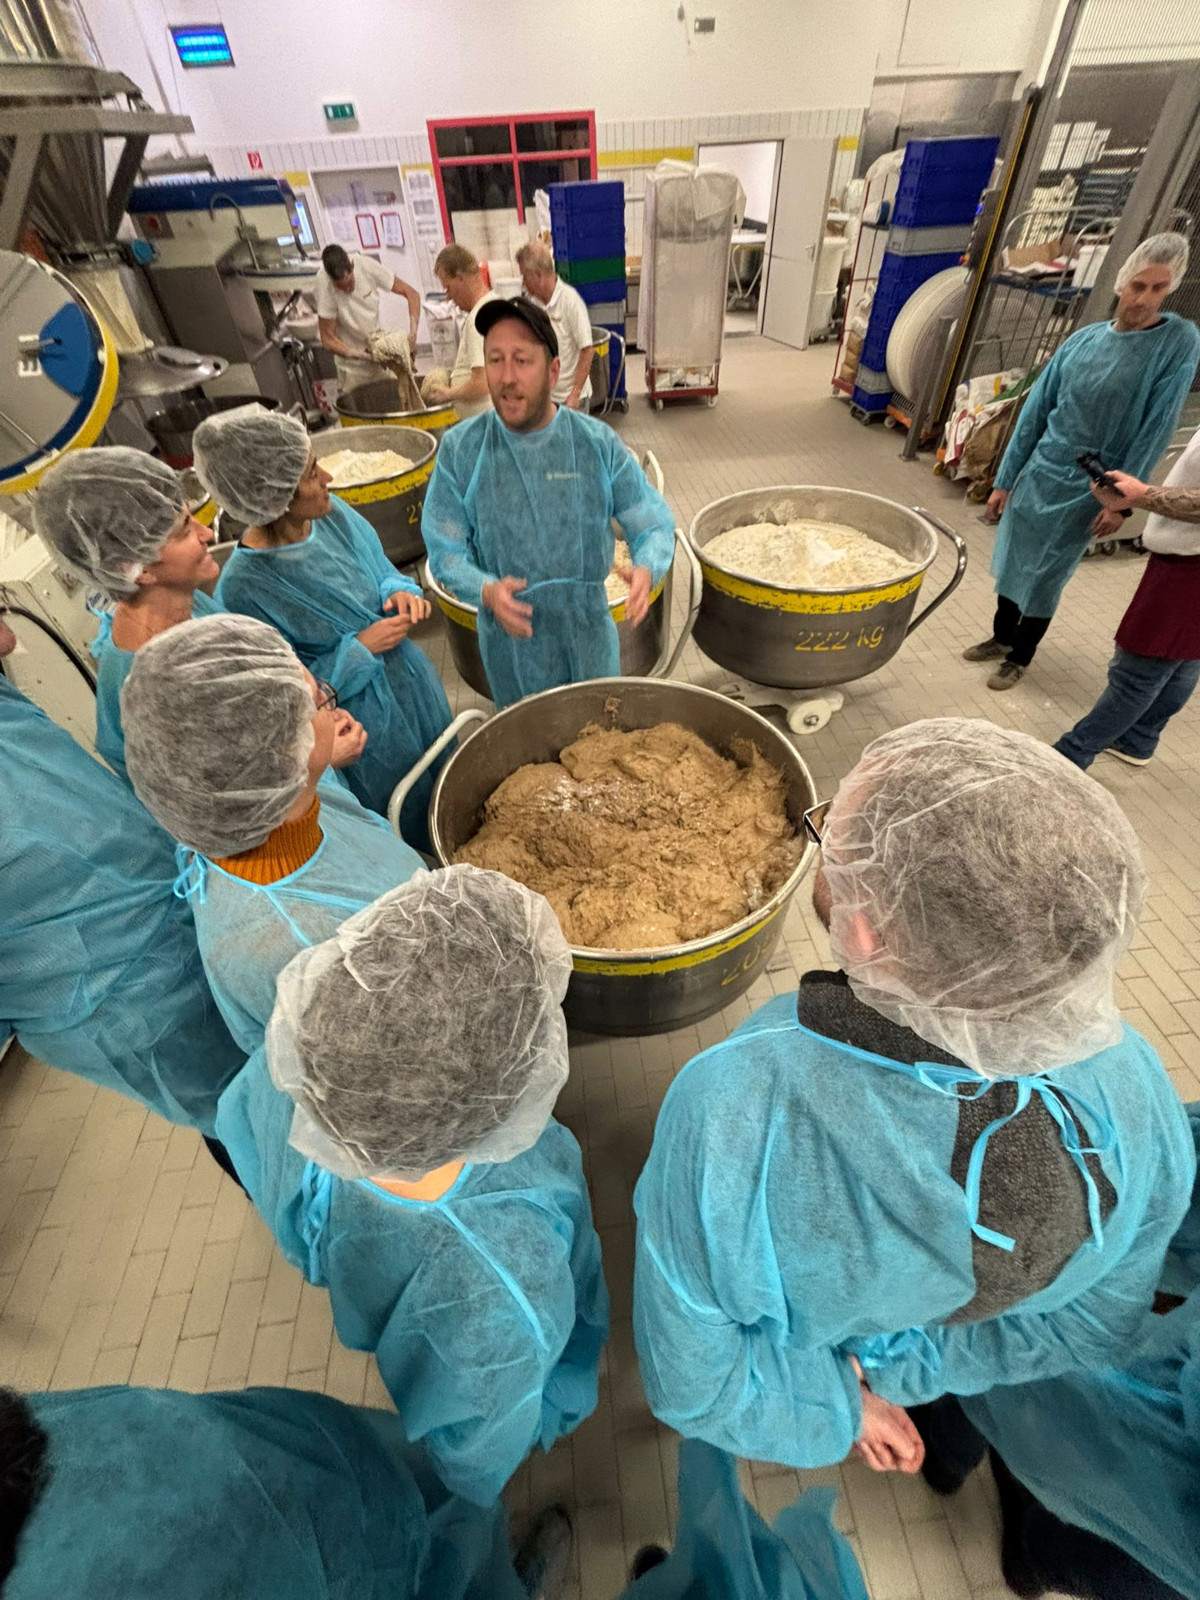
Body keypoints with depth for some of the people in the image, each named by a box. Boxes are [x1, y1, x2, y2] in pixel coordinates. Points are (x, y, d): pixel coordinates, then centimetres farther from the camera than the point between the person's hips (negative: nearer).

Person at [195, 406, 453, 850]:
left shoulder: (333, 514, -9)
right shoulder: (243, 588, -26)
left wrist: (401, 593, -13)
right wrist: (359, 648, -24)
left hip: (420, 686, 7)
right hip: (368, 725, -6)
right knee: (410, 831, 17)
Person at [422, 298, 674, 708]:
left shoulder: (598, 442, -9)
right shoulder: (458, 449, -10)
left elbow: (655, 523, -5)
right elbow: (444, 550, -7)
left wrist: (646, 569, -29)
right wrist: (485, 591, -29)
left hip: (589, 632, 1)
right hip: (510, 642, 0)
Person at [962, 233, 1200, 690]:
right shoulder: (1082, 339, 3)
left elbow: (1154, 430, -10)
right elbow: (1035, 412, 6)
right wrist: (1004, 480, 3)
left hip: (1086, 489, -4)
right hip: (1037, 474, 4)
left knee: (1045, 577, 2)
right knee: (1012, 561, 12)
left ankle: (1019, 657, 19)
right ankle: (1001, 637, 32)